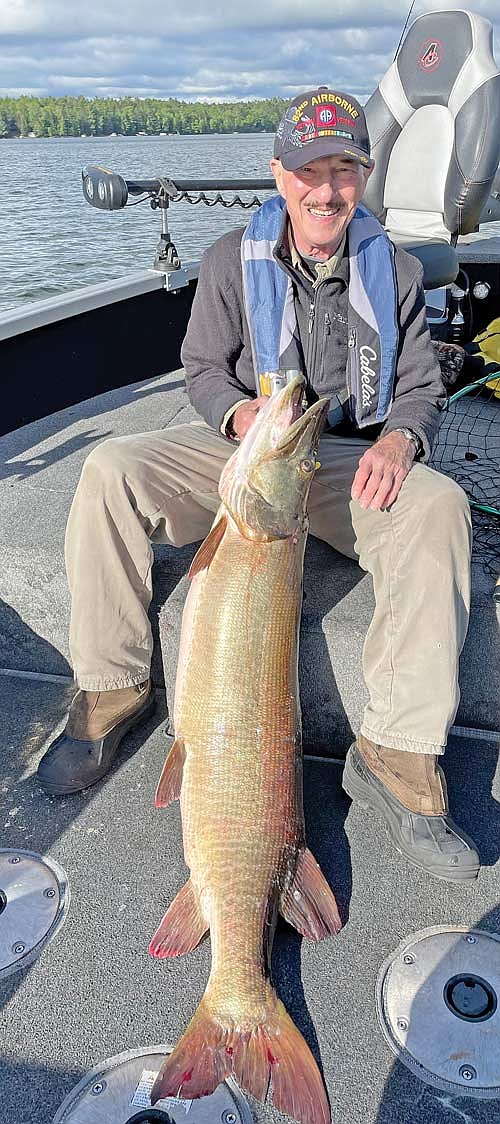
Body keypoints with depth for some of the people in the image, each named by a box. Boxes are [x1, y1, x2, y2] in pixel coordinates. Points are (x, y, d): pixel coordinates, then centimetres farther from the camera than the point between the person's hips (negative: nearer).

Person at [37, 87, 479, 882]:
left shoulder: (396, 270, 5)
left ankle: (397, 754, -28)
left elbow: (422, 389, 6)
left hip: (350, 460, 0)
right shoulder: (233, 260, 2)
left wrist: (399, 438, -19)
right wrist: (242, 413, -19)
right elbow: (203, 369, 5)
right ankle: (112, 692, -12)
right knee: (111, 470, -26)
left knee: (440, 507, -33)